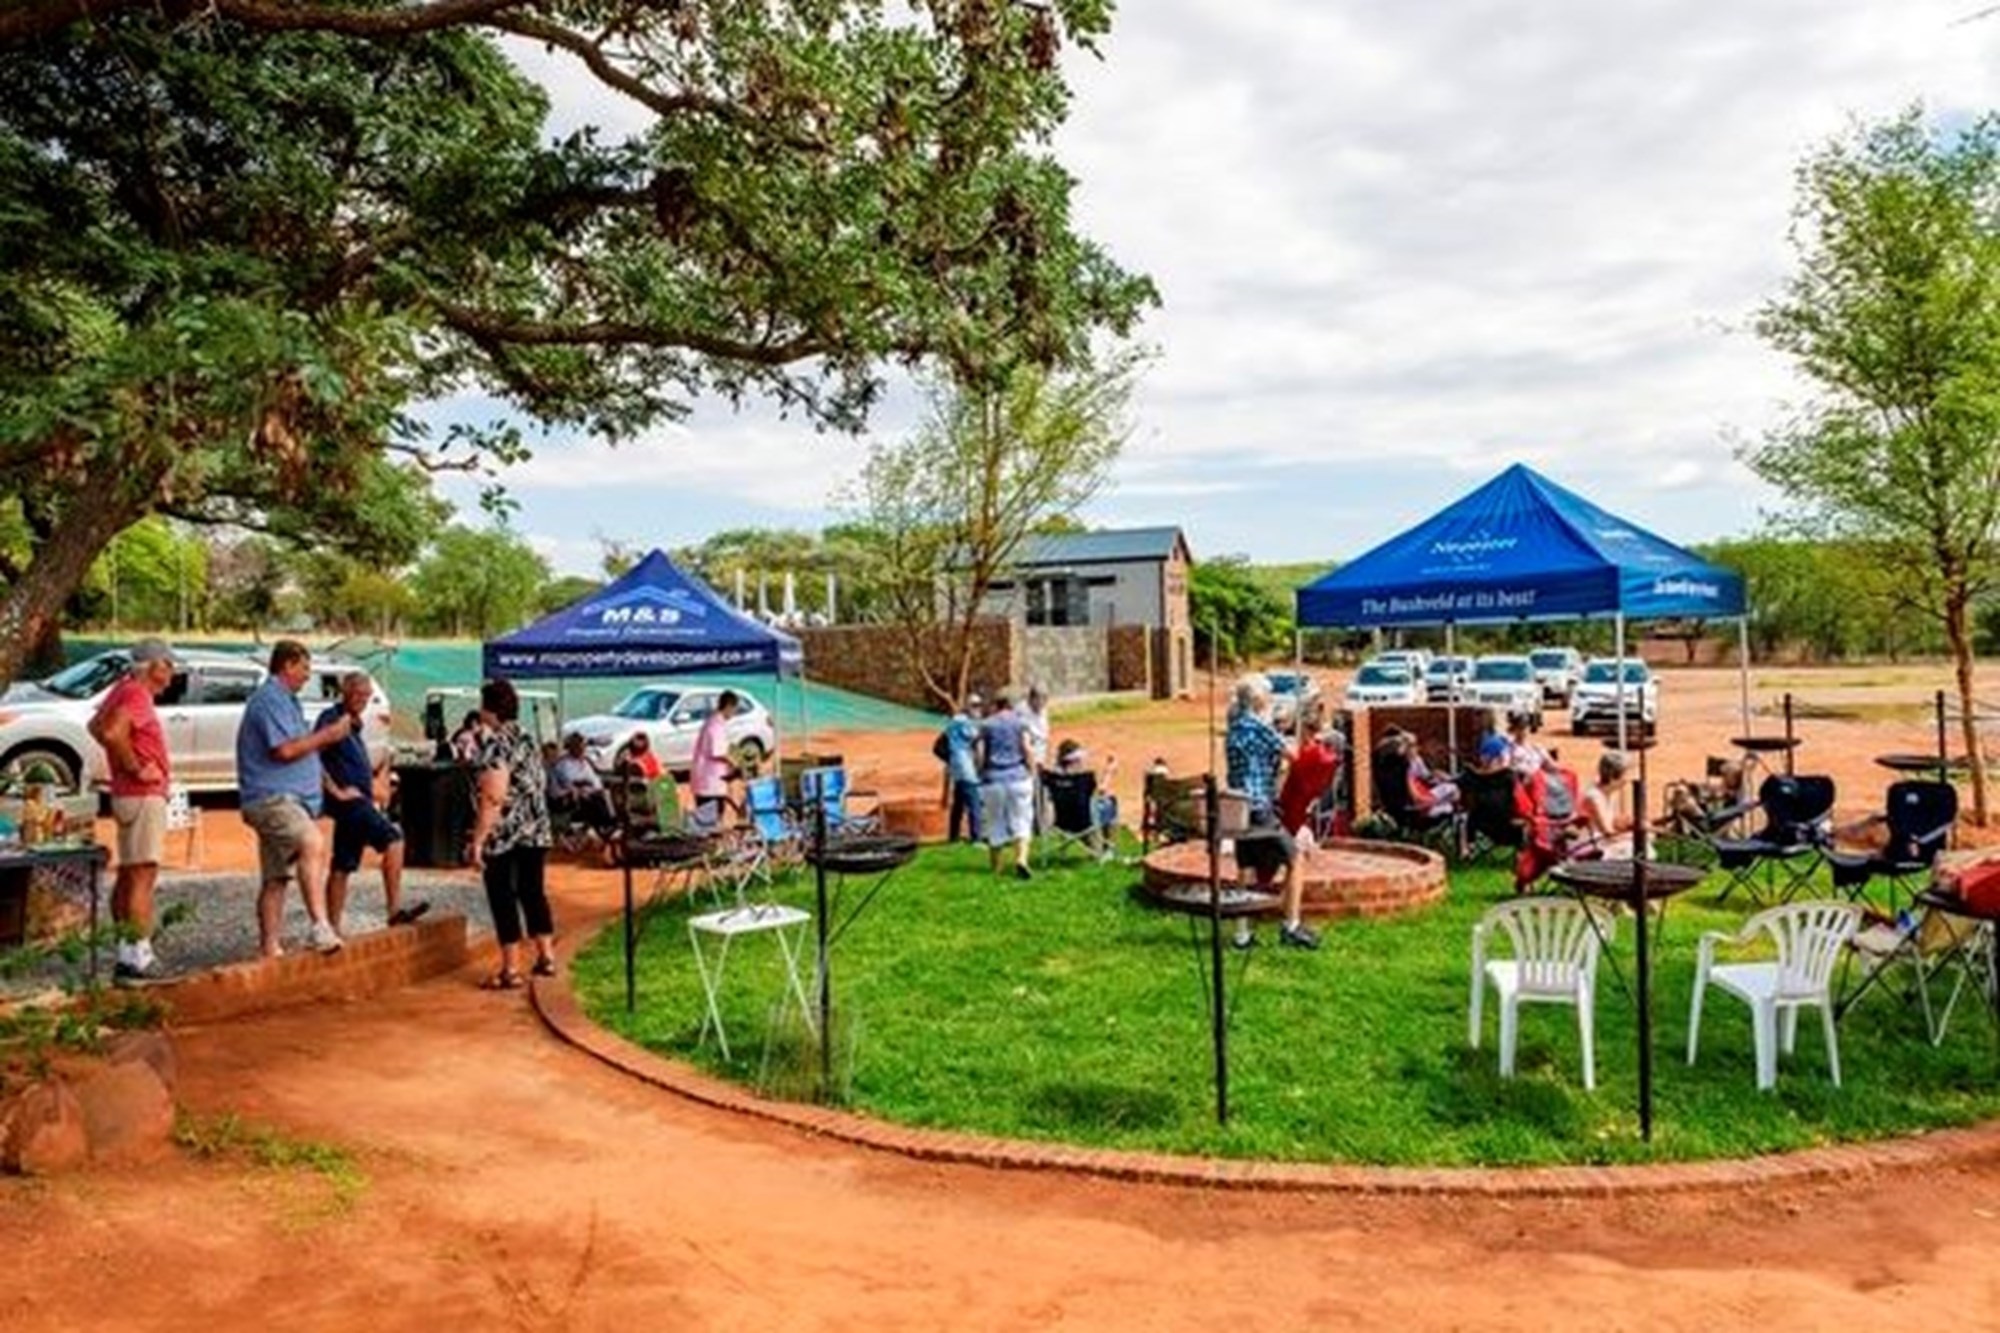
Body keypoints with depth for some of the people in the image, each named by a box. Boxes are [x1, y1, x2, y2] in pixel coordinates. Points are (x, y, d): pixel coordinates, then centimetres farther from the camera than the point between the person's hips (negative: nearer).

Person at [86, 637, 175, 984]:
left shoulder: (126, 690, 15)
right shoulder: (137, 695, -16)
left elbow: (96, 726, 27)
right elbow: (112, 733, -31)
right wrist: (136, 768, -20)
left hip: (132, 795, 11)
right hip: (143, 796, -11)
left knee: (128, 874, 15)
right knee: (143, 875, -11)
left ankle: (129, 954, 24)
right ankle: (137, 958, -11)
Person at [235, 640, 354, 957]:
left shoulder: (285, 700, 23)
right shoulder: (270, 699, -9)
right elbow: (285, 749, -19)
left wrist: (332, 733, 19)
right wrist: (326, 735, -10)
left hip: (286, 799, 11)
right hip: (271, 797, -11)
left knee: (275, 878, 13)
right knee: (314, 844, -33)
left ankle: (269, 948, 18)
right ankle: (321, 925, -43)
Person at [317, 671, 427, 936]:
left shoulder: (353, 725, 21)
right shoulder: (331, 719, -6)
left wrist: (375, 772, 13)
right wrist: (336, 791, -19)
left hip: (358, 802, 10)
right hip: (347, 801, -10)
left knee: (341, 868, 10)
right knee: (393, 838, -21)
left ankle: (333, 929, 13)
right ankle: (395, 909, -23)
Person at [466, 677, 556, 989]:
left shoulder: (496, 747, -15)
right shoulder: (528, 740, 10)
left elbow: (493, 799, -21)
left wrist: (477, 841, -19)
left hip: (504, 836, -8)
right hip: (536, 832, 8)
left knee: (503, 899, 1)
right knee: (533, 892, 15)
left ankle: (511, 970, 5)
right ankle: (546, 957, 20)